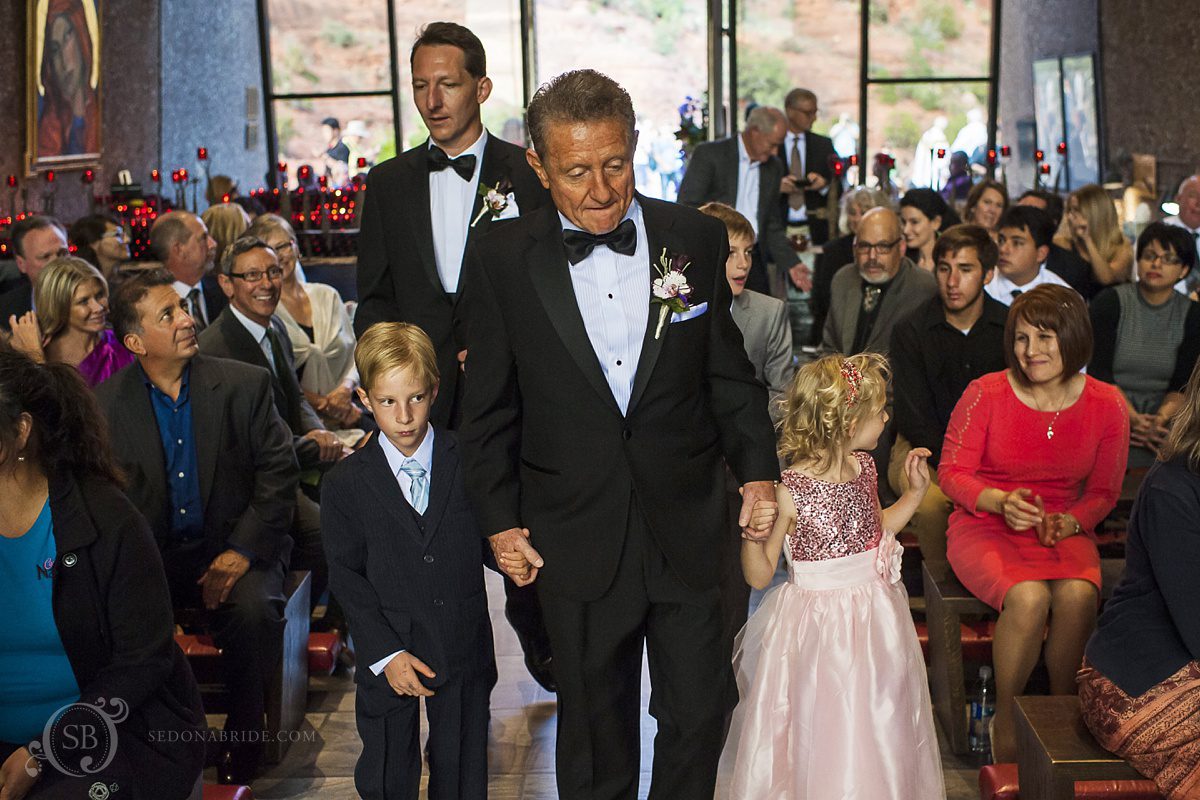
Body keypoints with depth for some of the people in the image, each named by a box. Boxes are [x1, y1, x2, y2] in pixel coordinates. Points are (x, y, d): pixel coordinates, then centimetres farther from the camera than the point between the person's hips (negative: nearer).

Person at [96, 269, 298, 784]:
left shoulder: (244, 385, 0)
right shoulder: (106, 403, 3)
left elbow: (278, 472, -3)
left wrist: (240, 552, -14)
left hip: (234, 546, -1)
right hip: (151, 554, 1)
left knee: (253, 611, -32)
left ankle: (243, 742, -11)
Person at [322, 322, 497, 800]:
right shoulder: (344, 484, -5)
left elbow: (487, 540, 2)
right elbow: (347, 576, -4)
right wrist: (386, 653, -12)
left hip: (464, 648, 1)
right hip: (387, 649, 0)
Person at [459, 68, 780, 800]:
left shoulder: (698, 239, -2)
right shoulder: (501, 261, -5)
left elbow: (730, 374, 6)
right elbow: (491, 409, 2)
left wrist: (759, 468, -3)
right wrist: (498, 519, 0)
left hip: (688, 529, 1)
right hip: (575, 539, -1)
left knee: (700, 712, 11)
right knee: (594, 732, 15)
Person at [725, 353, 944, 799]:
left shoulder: (863, 467, -1)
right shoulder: (790, 491, -21)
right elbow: (759, 577, -15)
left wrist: (915, 492, 11)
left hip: (872, 619, 6)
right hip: (817, 626, -6)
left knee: (875, 730, 18)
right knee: (823, 737, 7)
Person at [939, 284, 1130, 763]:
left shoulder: (1105, 405, -3)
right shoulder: (986, 394, -10)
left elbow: (1103, 491, 8)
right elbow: (952, 473, -2)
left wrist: (1067, 522, -12)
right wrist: (1001, 502, -20)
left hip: (1062, 530, 2)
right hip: (985, 527, -2)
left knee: (1078, 595, -31)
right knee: (1028, 597, -32)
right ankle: (1005, 725, -12)